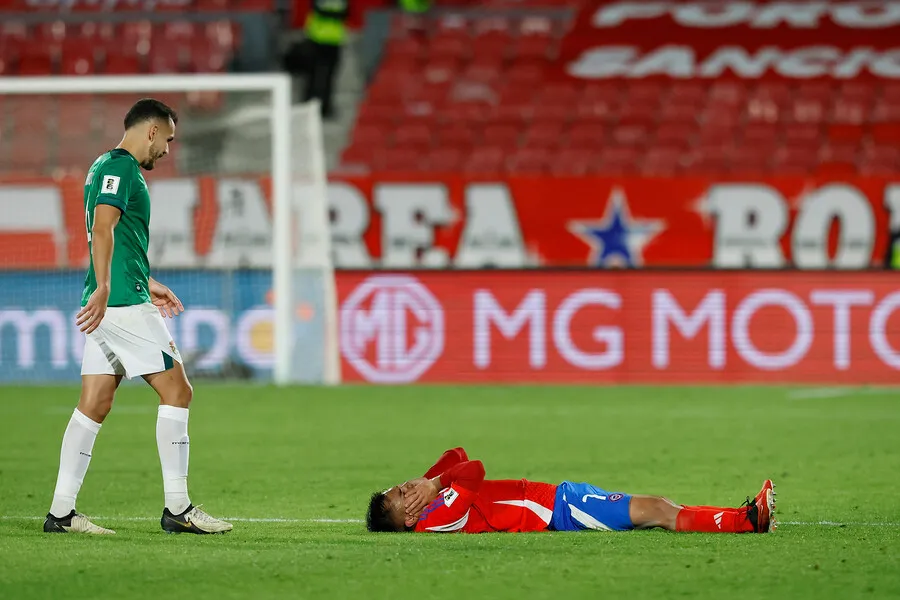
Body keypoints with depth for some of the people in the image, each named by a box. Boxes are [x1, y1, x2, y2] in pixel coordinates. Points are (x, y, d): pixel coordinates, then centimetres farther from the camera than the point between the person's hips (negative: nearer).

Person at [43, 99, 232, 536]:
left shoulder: (108, 166, 22)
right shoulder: (121, 167, -10)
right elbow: (103, 228, -23)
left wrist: (147, 284, 38)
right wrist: (104, 289, -31)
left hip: (107, 304, 10)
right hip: (123, 303, -10)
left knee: (94, 405, 7)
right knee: (177, 391, -5)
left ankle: (62, 512, 3)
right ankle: (177, 509, -4)